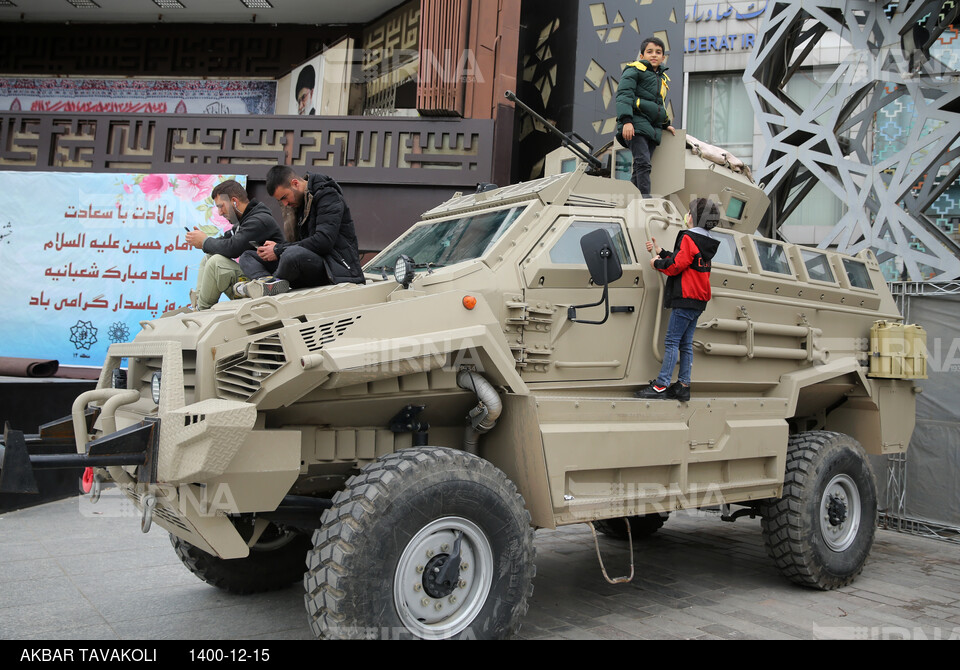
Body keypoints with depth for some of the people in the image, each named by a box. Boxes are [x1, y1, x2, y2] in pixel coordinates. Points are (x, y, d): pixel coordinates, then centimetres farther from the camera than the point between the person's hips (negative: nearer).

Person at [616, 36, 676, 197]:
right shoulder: (634, 70, 3)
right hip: (636, 124, -7)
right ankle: (646, 198, -25)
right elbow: (624, 95, -8)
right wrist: (626, 120, -20)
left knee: (641, 167, 2)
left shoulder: (663, 78, 25)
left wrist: (665, 125, 32)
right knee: (642, 162, -20)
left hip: (652, 129, 7)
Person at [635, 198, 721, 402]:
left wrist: (656, 263, 2)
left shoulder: (689, 238, -10)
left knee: (672, 341, -9)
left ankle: (661, 386, -10)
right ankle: (683, 386, 9)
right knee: (685, 343, 9)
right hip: (698, 300, 9)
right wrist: (660, 251, 24)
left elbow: (675, 266, -15)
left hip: (685, 299, -9)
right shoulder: (706, 242, 18)